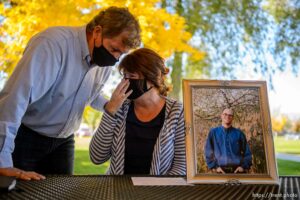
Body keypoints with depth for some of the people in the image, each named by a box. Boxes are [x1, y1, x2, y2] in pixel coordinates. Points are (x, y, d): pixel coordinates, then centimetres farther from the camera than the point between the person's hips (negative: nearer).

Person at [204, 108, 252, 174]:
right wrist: (214, 167, -3)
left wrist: (243, 166, -3)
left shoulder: (239, 133, 9)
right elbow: (208, 153, 6)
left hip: (237, 170, 1)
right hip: (221, 171, -1)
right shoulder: (213, 132, 7)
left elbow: (247, 153, 10)